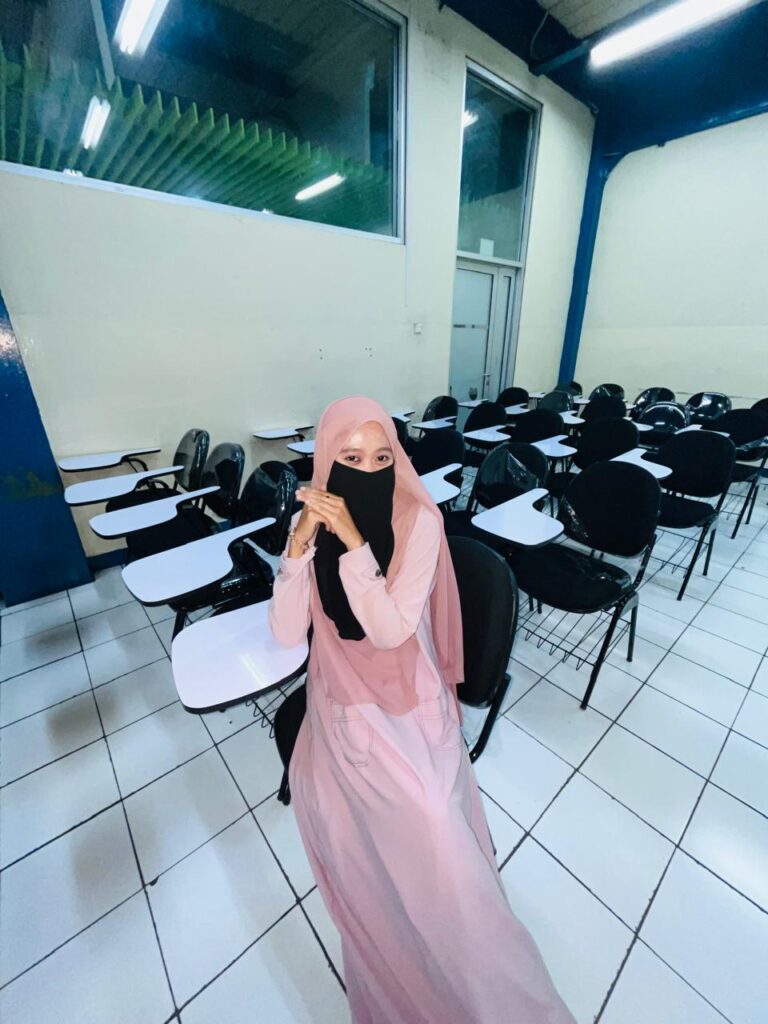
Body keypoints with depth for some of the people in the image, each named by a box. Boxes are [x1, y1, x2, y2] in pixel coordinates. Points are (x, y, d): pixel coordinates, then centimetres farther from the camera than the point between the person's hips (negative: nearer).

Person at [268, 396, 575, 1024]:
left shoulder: (420, 519, -17)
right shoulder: (313, 521, -7)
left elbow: (391, 629, -24)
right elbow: (286, 633, -14)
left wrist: (352, 539, -30)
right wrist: (301, 542, -25)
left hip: (407, 705, -3)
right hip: (341, 705, 4)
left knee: (428, 838, -5)